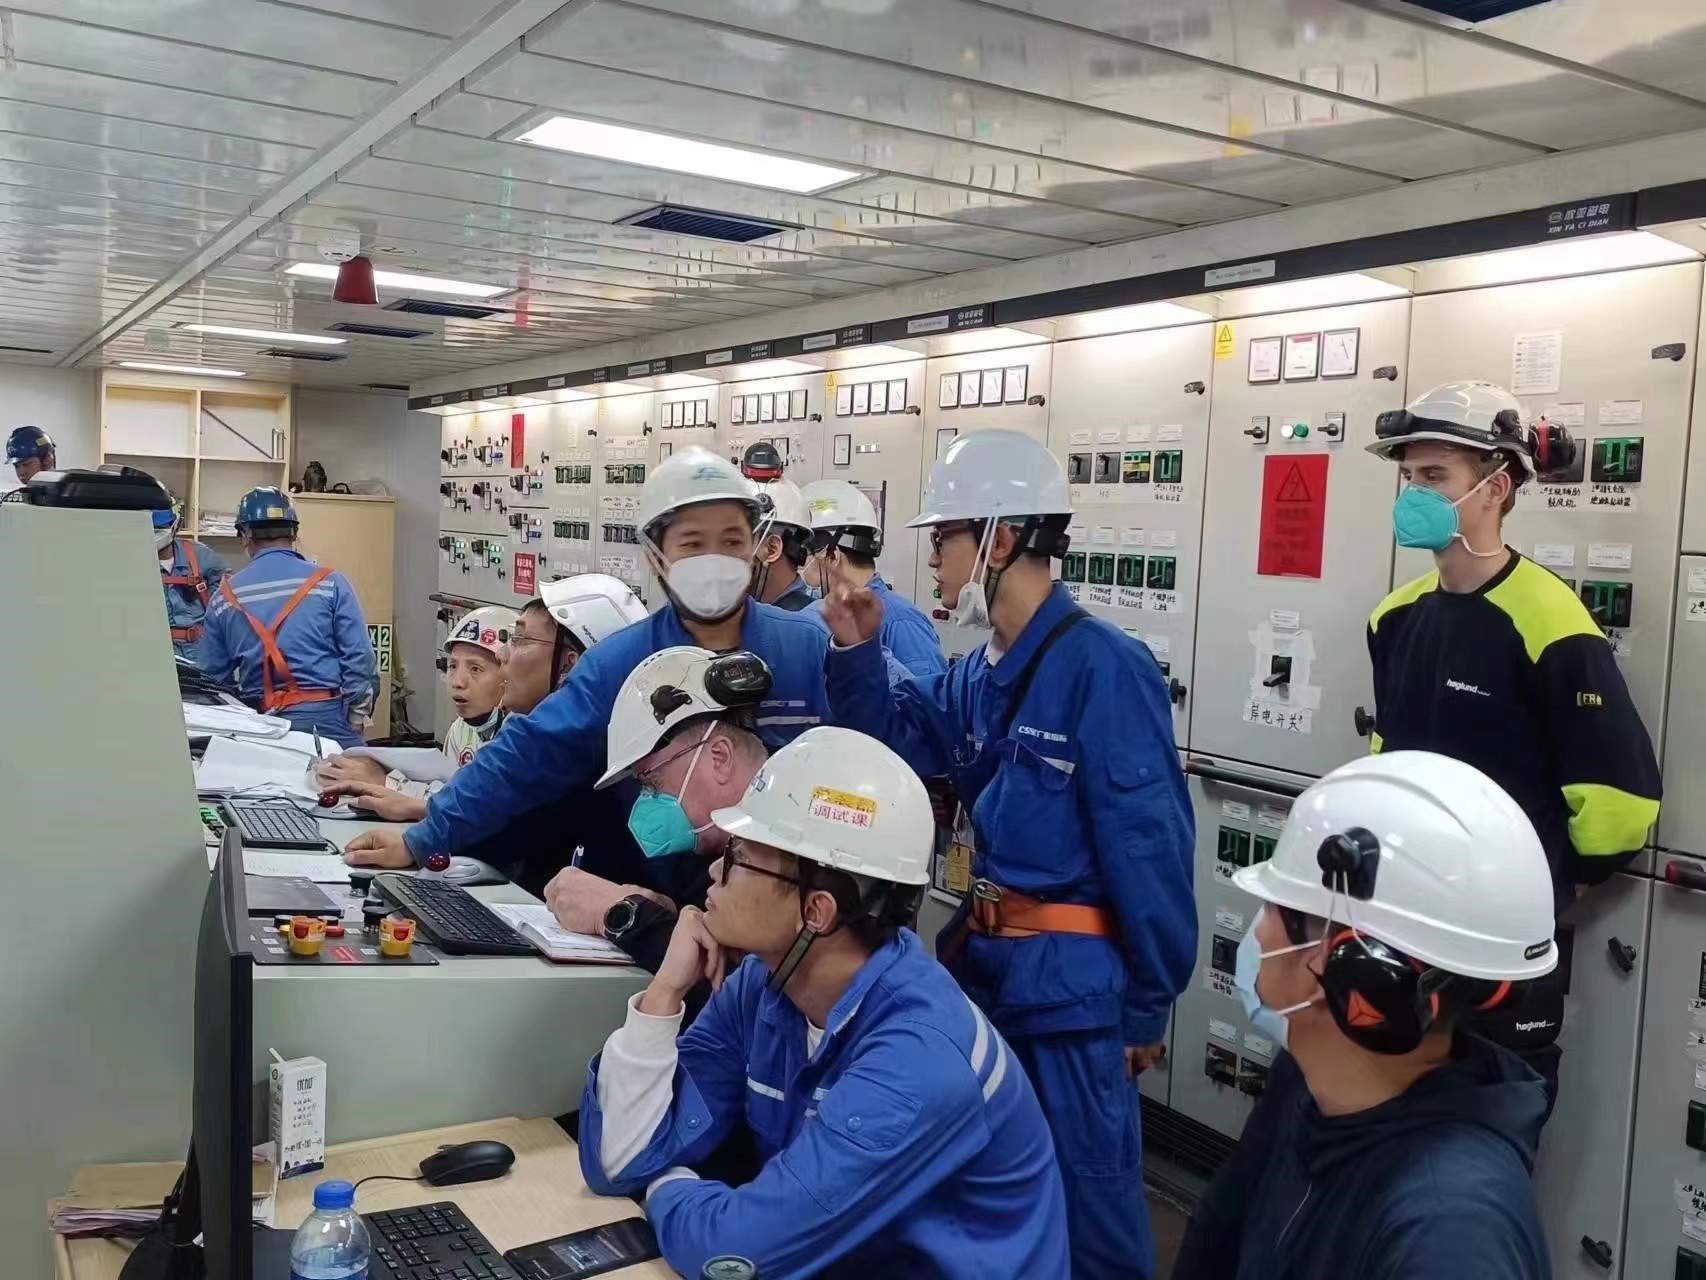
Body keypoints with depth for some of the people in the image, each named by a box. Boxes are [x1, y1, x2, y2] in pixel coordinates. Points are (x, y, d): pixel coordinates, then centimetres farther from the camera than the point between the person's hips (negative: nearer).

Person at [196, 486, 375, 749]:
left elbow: (210, 673, 13)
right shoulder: (330, 583, -3)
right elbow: (359, 658, -6)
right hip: (325, 717, -3)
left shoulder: (226, 596, 7)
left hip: (261, 722, 3)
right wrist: (356, 717, 2)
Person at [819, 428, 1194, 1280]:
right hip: (983, 962, 8)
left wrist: (1146, 1005, -12)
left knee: (1082, 1205, 6)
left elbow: (1148, 847, -17)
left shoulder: (1103, 668, -19)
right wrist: (855, 653, 2)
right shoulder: (979, 673, 6)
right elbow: (891, 748, 18)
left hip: (1070, 983, -8)